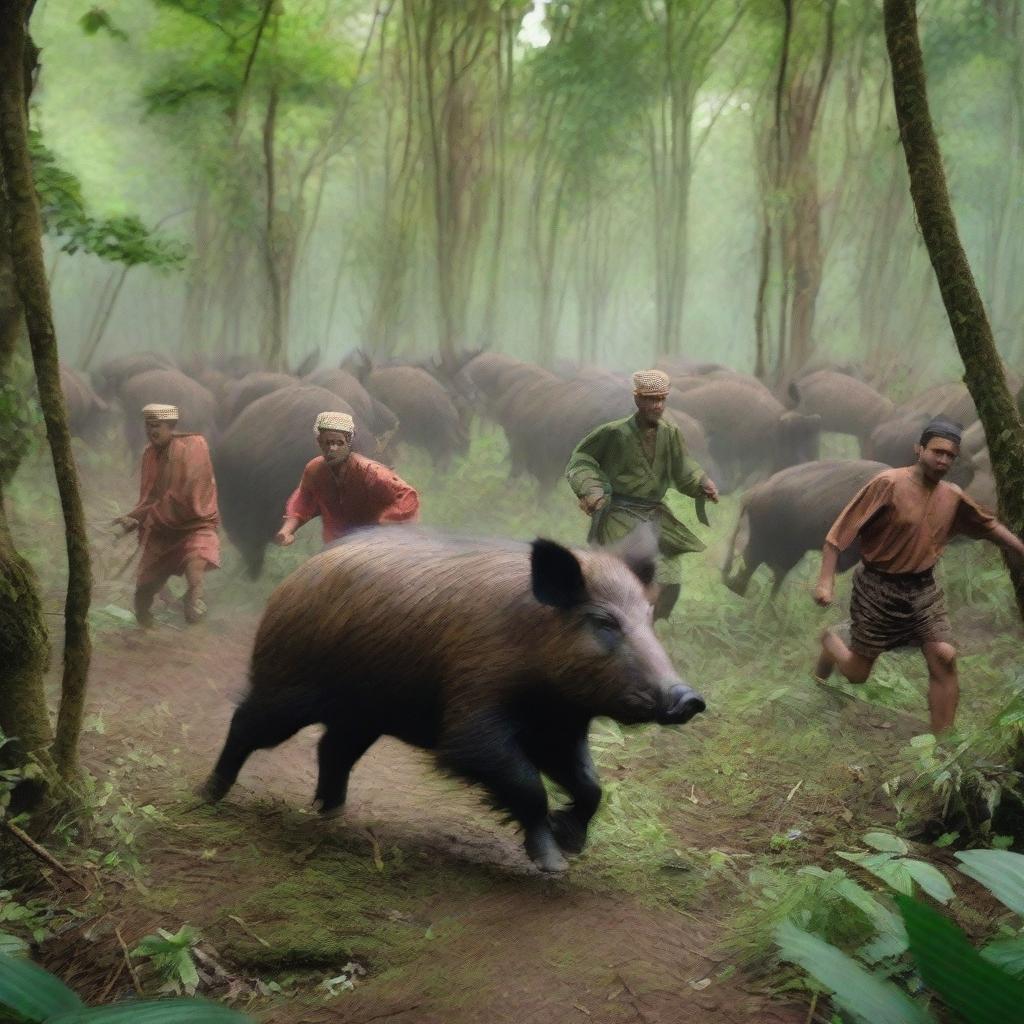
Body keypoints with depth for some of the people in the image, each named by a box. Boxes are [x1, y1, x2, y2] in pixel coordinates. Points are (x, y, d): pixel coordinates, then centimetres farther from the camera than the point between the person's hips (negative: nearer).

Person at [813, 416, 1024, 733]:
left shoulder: (953, 496, -1)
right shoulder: (888, 484, -19)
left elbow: (988, 525, 17)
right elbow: (841, 531, -18)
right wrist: (826, 581, -23)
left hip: (923, 588, 5)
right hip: (878, 588, -5)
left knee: (944, 658, -11)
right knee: (857, 674, 4)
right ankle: (830, 641, 40)